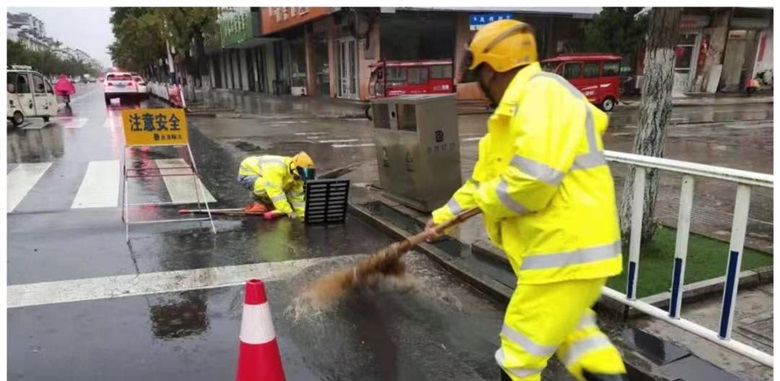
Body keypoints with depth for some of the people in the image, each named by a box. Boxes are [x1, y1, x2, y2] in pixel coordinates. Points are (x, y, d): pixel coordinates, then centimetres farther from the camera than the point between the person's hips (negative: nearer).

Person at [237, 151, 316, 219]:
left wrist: (303, 214, -17)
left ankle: (266, 201, 13)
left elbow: (297, 195, -8)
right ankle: (259, 202, -8)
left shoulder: (296, 174, -13)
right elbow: (275, 191, -44)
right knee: (266, 187, -38)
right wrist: (289, 211, -43)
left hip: (260, 176, 8)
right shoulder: (276, 168, -40)